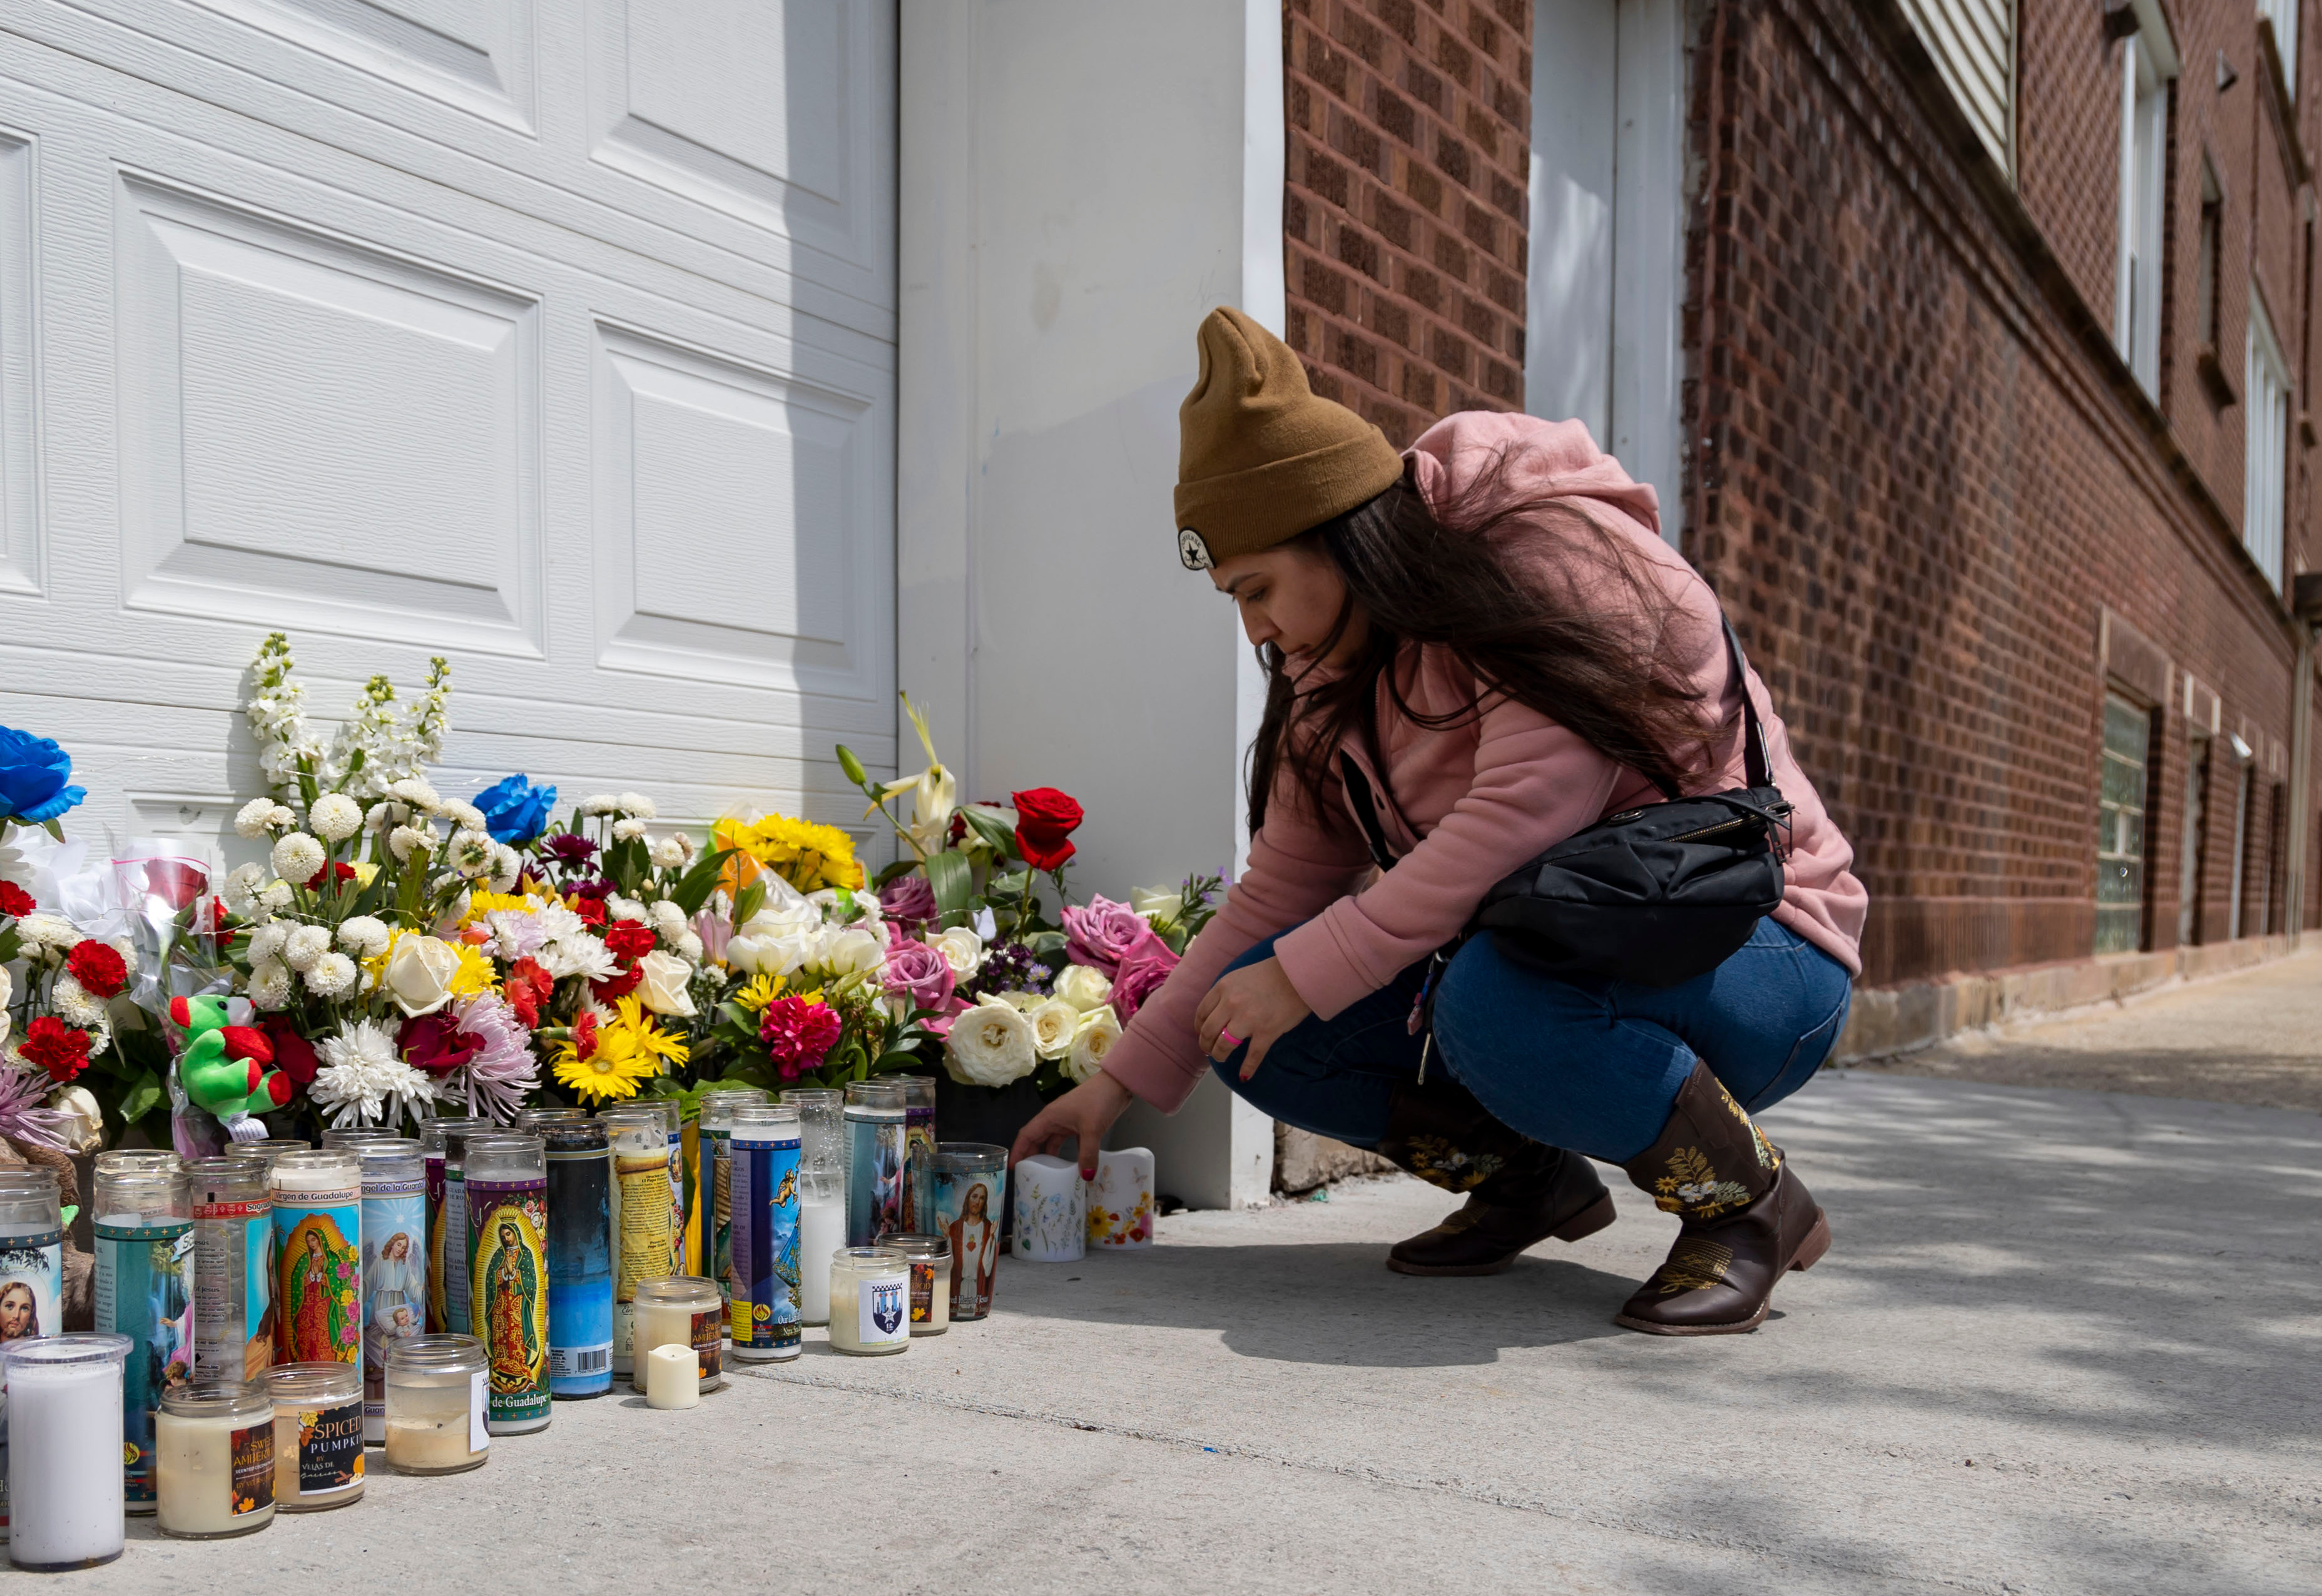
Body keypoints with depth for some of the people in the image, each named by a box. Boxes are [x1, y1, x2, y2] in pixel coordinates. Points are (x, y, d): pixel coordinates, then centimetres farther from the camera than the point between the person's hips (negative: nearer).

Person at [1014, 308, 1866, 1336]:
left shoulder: (1559, 563, -18)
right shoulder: (1340, 676, 7)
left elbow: (1523, 817, -29)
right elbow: (1279, 887, 7)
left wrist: (1304, 975, -25)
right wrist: (1125, 1076, 2)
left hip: (1746, 947, -7)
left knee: (1497, 998, -38)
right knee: (1256, 1027, -9)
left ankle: (1749, 1200, -11)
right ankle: (1527, 1179, 10)